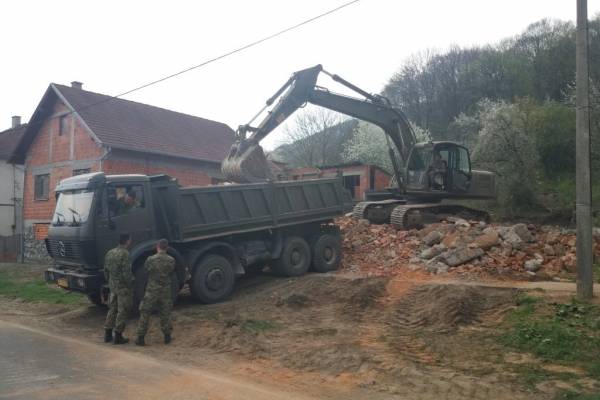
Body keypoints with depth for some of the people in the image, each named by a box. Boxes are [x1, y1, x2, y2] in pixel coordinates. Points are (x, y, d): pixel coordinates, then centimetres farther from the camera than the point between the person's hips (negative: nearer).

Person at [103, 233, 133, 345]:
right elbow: (126, 273, -22)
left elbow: (106, 271, 14)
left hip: (112, 286, 8)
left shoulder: (109, 253, 7)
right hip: (123, 287, -8)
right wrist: (130, 284, -8)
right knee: (122, 311, 2)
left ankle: (107, 334, 21)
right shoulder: (124, 254, -19)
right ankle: (118, 336, 7)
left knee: (112, 309, 17)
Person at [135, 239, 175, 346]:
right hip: (165, 290, 2)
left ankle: (141, 338, 9)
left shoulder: (151, 259, -14)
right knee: (165, 314, 14)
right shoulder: (171, 260, -8)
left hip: (151, 290, -2)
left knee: (145, 314, 8)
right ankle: (167, 337, 20)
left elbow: (146, 269, 2)